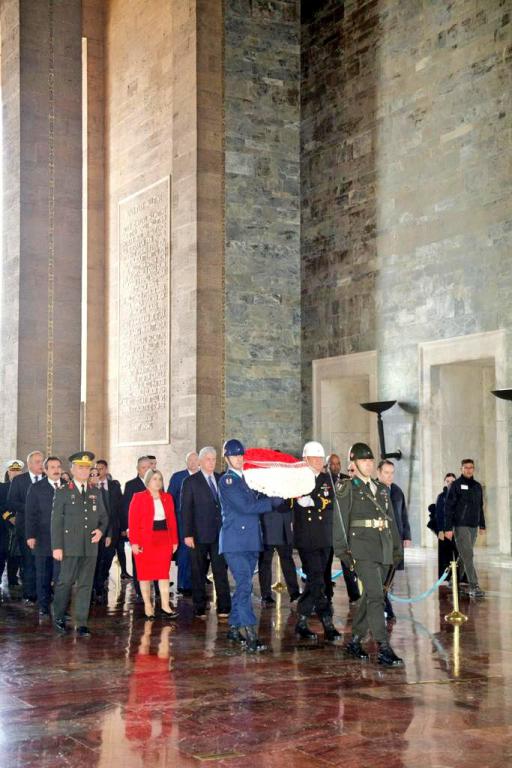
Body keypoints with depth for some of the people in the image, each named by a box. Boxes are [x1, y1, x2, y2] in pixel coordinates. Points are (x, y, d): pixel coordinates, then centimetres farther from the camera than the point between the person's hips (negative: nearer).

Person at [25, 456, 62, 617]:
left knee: (61, 575, -3)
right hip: (43, 539, -1)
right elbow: (30, 514, 0)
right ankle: (43, 608, 15)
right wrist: (30, 536, -9)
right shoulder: (36, 488, 3)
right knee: (43, 576, 6)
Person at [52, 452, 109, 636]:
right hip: (70, 546, -3)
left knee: (86, 585, 3)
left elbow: (104, 516, 21)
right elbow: (56, 521, -2)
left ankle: (81, 623, 7)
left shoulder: (95, 493, 13)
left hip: (90, 546, 3)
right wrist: (57, 546, -9)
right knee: (66, 582, 0)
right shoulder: (63, 492, 1)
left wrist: (101, 530, -1)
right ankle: (59, 617, 19)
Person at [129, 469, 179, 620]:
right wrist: (134, 542, -13)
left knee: (164, 573, 0)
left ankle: (165, 606, 1)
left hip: (164, 541, 3)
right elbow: (133, 521, -6)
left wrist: (174, 541, 3)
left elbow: (172, 520, 9)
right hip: (145, 541, -3)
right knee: (145, 574, 3)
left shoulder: (167, 497, 11)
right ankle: (148, 606, 10)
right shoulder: (138, 497, -1)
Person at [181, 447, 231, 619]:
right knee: (198, 574, 5)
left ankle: (223, 608, 1)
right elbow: (186, 510, -4)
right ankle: (200, 609, 13)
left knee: (221, 571, -1)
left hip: (220, 534, 3)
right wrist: (187, 534, -10)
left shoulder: (221, 479, 11)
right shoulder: (190, 482, 0)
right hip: (200, 535, -3)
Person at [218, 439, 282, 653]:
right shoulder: (226, 481, -7)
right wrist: (273, 501, -8)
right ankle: (249, 633, -20)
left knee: (244, 586, 11)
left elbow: (257, 504, 18)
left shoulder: (248, 479, 18)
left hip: (251, 540, 8)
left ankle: (235, 627, 20)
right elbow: (245, 507, -14)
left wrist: (270, 499, -2)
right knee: (244, 585, -15)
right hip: (234, 541, -8)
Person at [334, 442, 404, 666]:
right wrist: (342, 550, -13)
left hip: (384, 549, 7)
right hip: (363, 547, -7)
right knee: (376, 596, -15)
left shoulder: (382, 489, 18)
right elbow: (340, 521, -6)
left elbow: (391, 520, 21)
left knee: (370, 596, 11)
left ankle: (355, 641, 23)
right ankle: (384, 649, -19)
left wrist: (397, 547, 16)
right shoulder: (347, 489, -2)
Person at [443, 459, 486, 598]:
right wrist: (448, 528, -14)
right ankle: (474, 587, -13)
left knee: (464, 556, 11)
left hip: (473, 526, 6)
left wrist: (482, 524, 15)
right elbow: (448, 507, -8)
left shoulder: (477, 486, 12)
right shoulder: (456, 485, -5)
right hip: (460, 526, -6)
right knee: (468, 556, -11)